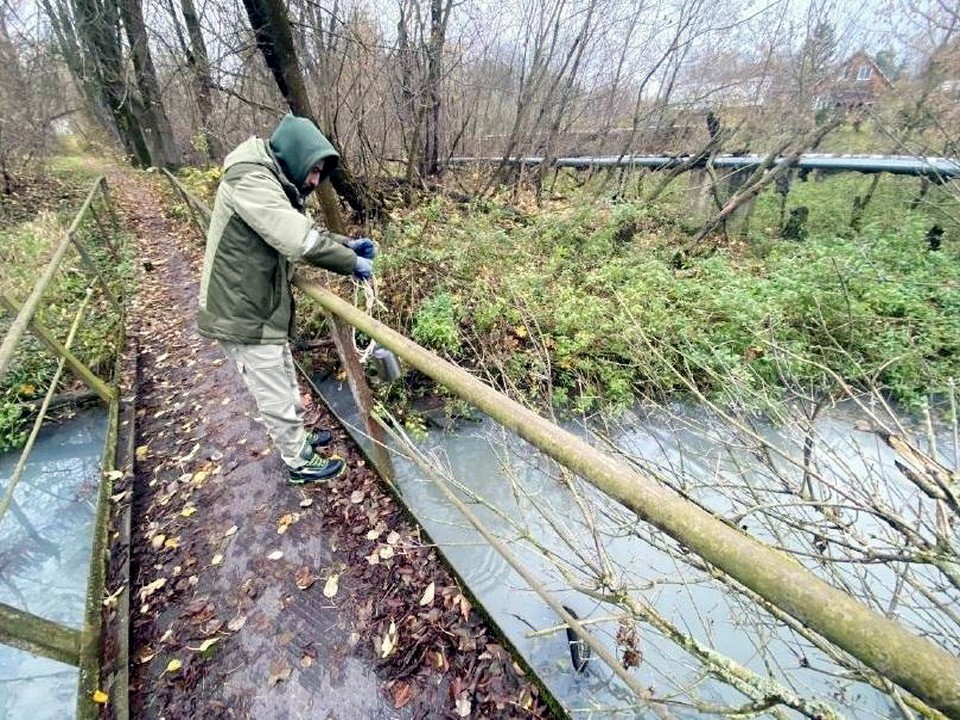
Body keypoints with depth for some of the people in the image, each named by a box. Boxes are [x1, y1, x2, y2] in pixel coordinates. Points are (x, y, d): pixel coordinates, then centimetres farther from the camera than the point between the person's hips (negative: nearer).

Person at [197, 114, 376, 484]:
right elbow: (300, 241, -35)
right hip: (243, 316, -10)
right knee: (277, 398, 7)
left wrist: (347, 244, -2)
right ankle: (299, 462, 25)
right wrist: (351, 263, -23)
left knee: (286, 384, 24)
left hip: (261, 308, 10)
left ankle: (298, 438, 45)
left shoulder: (274, 184, 10)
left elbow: (305, 231, 15)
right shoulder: (251, 181, -23)